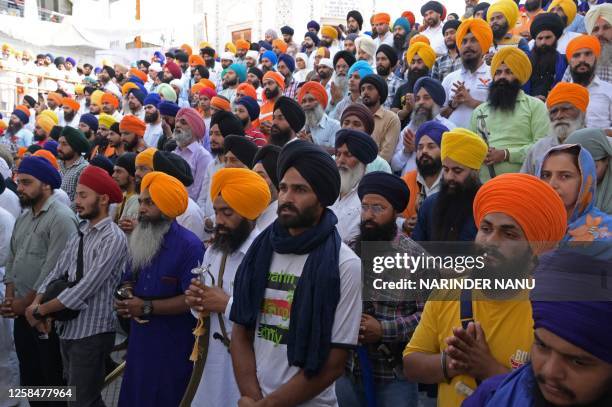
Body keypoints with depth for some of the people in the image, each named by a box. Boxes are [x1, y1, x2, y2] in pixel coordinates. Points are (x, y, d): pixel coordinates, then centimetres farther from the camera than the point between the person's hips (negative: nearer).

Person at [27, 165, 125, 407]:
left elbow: (85, 289, -22)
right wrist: (36, 303, -11)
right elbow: (56, 273, 6)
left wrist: (40, 310, -13)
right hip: (67, 329, 8)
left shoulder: (113, 238, -18)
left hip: (91, 333, -8)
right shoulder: (79, 233, 9)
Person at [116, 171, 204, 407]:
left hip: (174, 347, -7)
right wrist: (126, 298, -5)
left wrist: (147, 308, -22)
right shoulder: (140, 241, 8)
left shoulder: (189, 246, -18)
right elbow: (129, 279, 18)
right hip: (139, 340, 7)